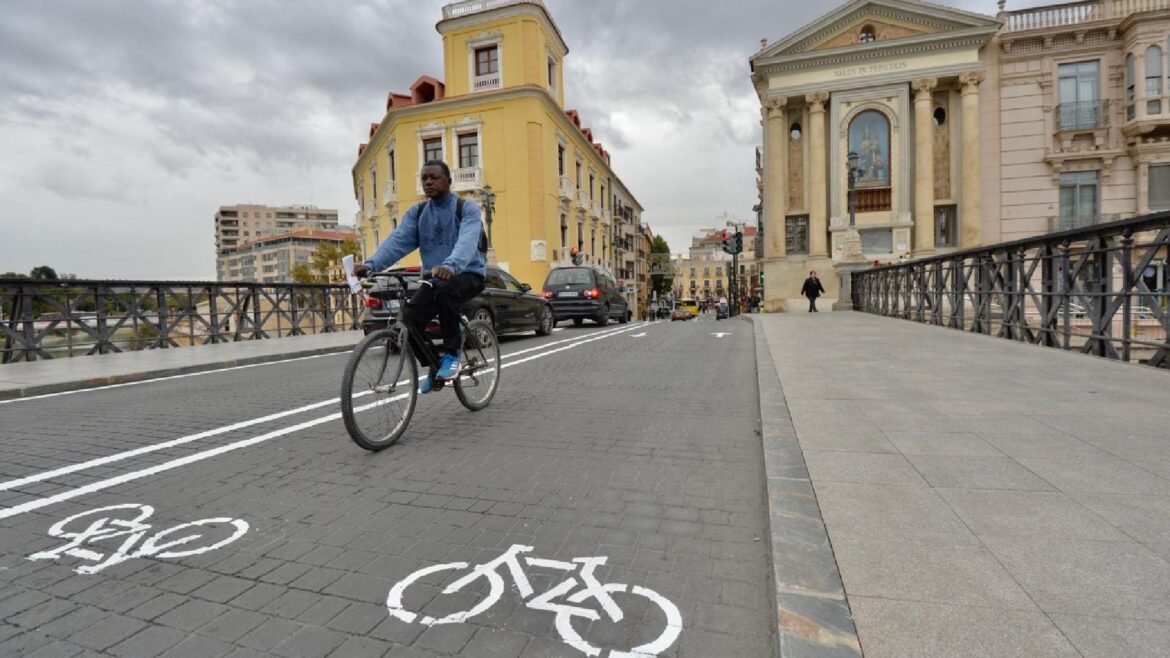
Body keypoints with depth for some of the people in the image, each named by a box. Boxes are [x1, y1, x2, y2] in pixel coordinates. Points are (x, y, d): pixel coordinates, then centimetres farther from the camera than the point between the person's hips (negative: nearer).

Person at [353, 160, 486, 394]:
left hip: (468, 274, -5)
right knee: (409, 320, -15)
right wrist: (371, 264, -26)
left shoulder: (467, 208, -7)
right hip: (434, 278, 5)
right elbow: (398, 240, -7)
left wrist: (451, 266, -48)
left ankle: (452, 354, -20)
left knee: (445, 290, -37)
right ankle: (435, 365, 12)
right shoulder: (416, 213, 9)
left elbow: (467, 241, -27)